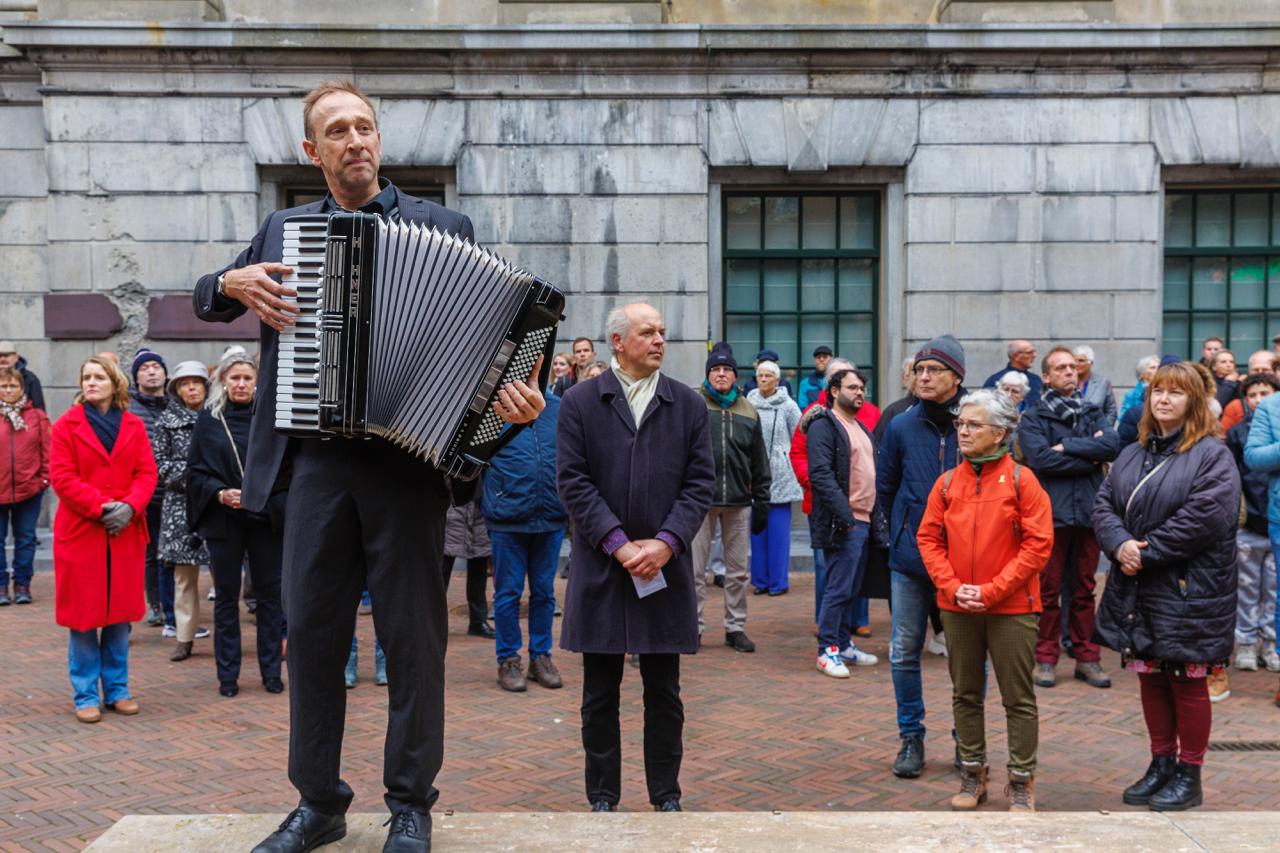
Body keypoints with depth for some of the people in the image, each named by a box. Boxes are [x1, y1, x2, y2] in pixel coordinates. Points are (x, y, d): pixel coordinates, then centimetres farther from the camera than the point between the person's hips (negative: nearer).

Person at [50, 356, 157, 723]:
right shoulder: (66, 426, 1)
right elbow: (61, 477, -7)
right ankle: (86, 696, 10)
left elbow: (147, 473, 3)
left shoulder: (134, 426, 8)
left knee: (120, 614, 8)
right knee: (83, 615, 1)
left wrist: (130, 506, -14)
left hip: (126, 532, 2)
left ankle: (117, 689, 19)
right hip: (80, 531, -2)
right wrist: (101, 507, -16)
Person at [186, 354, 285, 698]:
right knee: (226, 597, 6)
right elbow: (196, 470, 2)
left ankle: (271, 671, 14)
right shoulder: (209, 419, 3)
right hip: (224, 519, 0)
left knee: (269, 594, 4)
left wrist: (275, 499, -13)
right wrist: (220, 493, -15)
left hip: (266, 519, 0)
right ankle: (228, 675, 15)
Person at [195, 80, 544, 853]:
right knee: (312, 628, 7)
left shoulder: (444, 228, 6)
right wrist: (234, 282, 1)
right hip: (316, 459, 3)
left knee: (413, 632, 3)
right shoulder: (284, 230, 15)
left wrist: (514, 395, -19)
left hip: (409, 456, -3)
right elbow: (207, 300, 25)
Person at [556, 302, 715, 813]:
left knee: (664, 694, 10)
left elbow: (701, 482, 1)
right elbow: (573, 482, -5)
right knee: (600, 694, 8)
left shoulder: (688, 404, 6)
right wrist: (619, 544, -14)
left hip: (666, 565, 1)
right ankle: (603, 797, 21)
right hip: (601, 566, -1)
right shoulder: (580, 403, 1)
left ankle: (666, 795, 23)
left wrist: (665, 542, -12)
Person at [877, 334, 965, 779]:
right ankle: (911, 737, 19)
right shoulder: (901, 427, 0)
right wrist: (903, 532, 12)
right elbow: (885, 488, 13)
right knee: (904, 651, 5)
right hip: (910, 559, 2)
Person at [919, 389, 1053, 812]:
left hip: (1011, 607, -3)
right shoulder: (947, 483, 4)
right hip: (957, 608, 4)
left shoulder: (1021, 480, -6)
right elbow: (929, 539, 5)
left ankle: (1021, 782, 17)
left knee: (1019, 698, 5)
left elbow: (1039, 543, -10)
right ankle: (973, 776, 26)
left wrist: (992, 591, -15)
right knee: (965, 694, 13)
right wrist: (952, 587, -9)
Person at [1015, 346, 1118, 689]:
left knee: (1085, 589, 10)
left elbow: (1112, 445, -7)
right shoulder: (1033, 418, 1)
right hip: (1050, 512, -3)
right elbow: (1039, 458, -15)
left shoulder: (1093, 413, 12)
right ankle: (1046, 658, 12)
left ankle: (1087, 657, 19)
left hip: (1088, 510, 3)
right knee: (1048, 590, 3)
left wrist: (1067, 446, -13)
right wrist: (1090, 457, -9)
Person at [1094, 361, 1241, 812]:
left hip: (1188, 593, -6)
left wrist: (1146, 552, -17)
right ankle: (1161, 764, 29)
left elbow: (1204, 517, -20)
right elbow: (1104, 504, 7)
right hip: (1136, 592, 6)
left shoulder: (1212, 454, -8)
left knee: (1187, 683, 4)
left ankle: (1189, 775, 18)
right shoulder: (1131, 455, 13)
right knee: (1150, 678, 14)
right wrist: (1119, 543, -14)